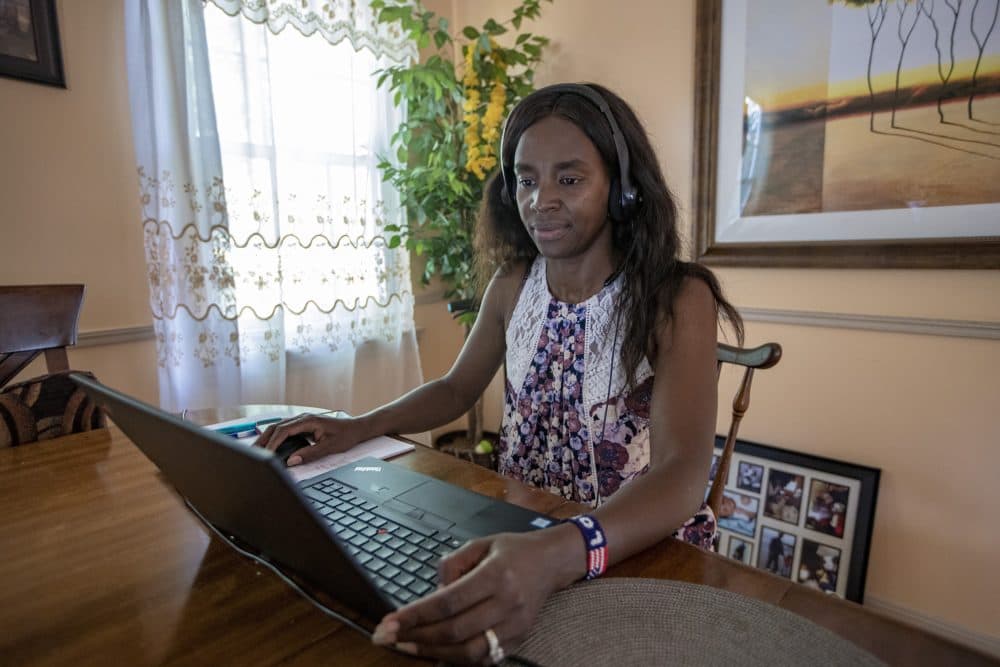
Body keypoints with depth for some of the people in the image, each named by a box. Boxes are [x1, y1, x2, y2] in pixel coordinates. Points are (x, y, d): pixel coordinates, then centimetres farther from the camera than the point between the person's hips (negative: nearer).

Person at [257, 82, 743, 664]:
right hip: (519, 531, 4)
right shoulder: (512, 283, -2)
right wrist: (361, 426, -8)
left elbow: (683, 476, -27)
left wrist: (554, 558, -45)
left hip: (640, 548, -3)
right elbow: (457, 388, 8)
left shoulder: (678, 299, -17)